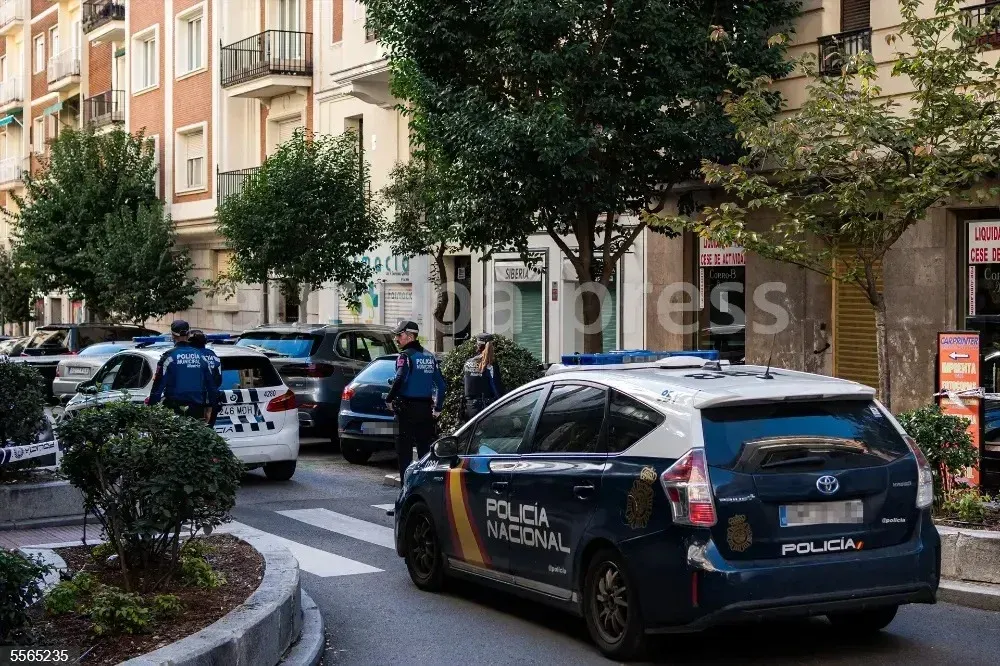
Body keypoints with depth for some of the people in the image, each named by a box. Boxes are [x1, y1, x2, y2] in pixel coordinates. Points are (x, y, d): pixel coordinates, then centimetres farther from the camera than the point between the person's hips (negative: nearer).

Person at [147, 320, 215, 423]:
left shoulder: (169, 357, -7)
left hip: (174, 409, -4)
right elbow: (211, 384, 10)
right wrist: (209, 407, 18)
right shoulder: (200, 356, 7)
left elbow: (158, 384, -10)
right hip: (197, 409, 4)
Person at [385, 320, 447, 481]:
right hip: (426, 409, 6)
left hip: (407, 409, -6)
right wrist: (438, 408, 17)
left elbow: (400, 379, -24)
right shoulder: (429, 356, 12)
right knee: (425, 447, 12)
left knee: (404, 449, -1)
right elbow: (441, 385, 13)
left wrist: (389, 399, -12)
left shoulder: (406, 355, -9)